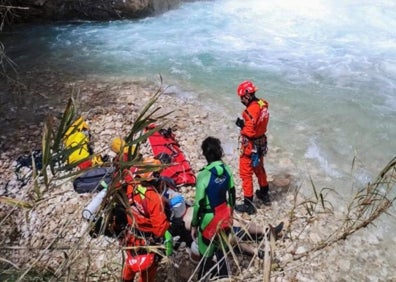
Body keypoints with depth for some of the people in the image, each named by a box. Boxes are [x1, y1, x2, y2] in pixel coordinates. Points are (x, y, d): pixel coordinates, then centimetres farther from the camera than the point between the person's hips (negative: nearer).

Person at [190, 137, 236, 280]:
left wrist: (194, 225, -6)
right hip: (225, 215, 6)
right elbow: (232, 192, 4)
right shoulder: (226, 169, -8)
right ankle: (223, 274, 44)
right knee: (221, 246, 26)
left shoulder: (204, 175, -25)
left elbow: (199, 203, -19)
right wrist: (230, 211, 20)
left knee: (206, 253, 12)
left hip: (210, 218, -6)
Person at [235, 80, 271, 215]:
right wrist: (245, 123, -1)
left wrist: (241, 126, -11)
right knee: (259, 169, 26)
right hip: (261, 143, 9)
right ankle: (264, 195, 44)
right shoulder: (263, 105, -1)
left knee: (246, 174, 4)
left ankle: (248, 205, 13)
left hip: (250, 146, -9)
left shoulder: (251, 110, -28)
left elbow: (250, 132, -28)